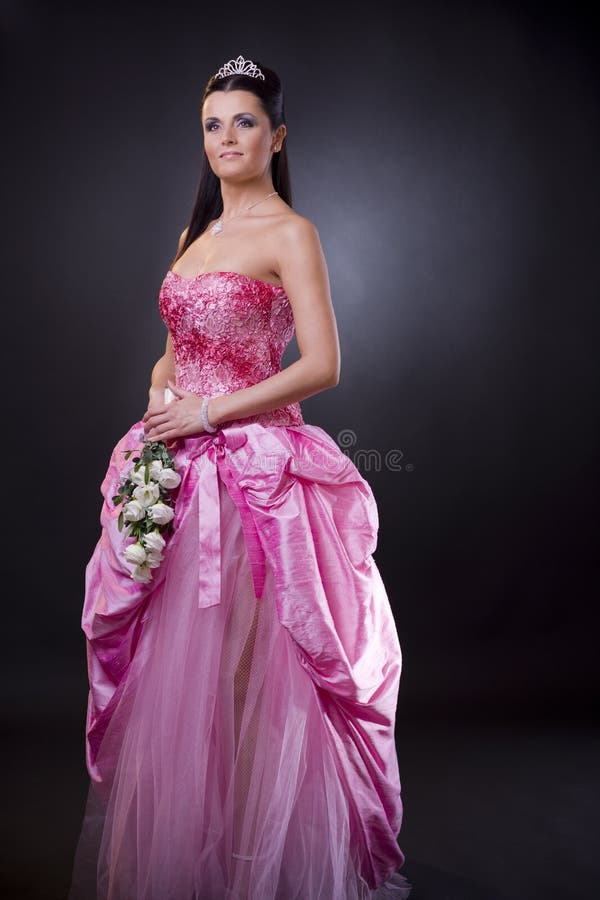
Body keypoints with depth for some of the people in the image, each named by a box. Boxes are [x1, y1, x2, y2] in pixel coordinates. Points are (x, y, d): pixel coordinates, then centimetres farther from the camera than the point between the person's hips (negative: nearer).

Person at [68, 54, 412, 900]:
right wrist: (160, 393, 1)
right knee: (169, 659, 12)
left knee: (241, 664, -1)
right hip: (181, 466, 7)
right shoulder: (198, 233, 17)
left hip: (255, 465, -7)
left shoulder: (289, 233, -5)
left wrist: (210, 411, -14)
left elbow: (322, 365, -14)